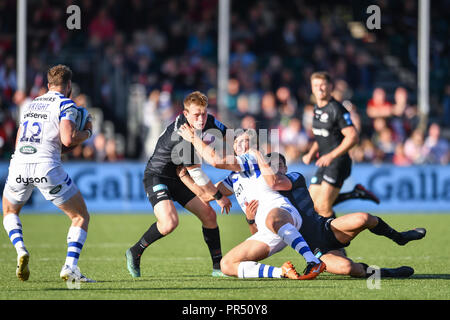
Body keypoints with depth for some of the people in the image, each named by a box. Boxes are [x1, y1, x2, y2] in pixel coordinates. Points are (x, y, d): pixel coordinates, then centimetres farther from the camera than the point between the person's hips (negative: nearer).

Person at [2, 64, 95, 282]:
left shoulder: (30, 105, 23)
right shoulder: (66, 104, 3)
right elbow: (67, 139, -11)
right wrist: (87, 132, 9)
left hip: (19, 165, 5)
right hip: (46, 166, -5)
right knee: (81, 217, 9)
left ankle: (20, 250, 4)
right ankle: (70, 267, -9)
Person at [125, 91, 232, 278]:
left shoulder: (208, 121, -8)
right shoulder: (181, 136, -32)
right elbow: (196, 174, -24)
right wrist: (218, 196, -14)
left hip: (179, 177, 8)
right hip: (157, 177, -8)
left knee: (209, 215, 1)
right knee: (169, 222, -28)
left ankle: (218, 267, 11)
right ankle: (135, 253, -6)